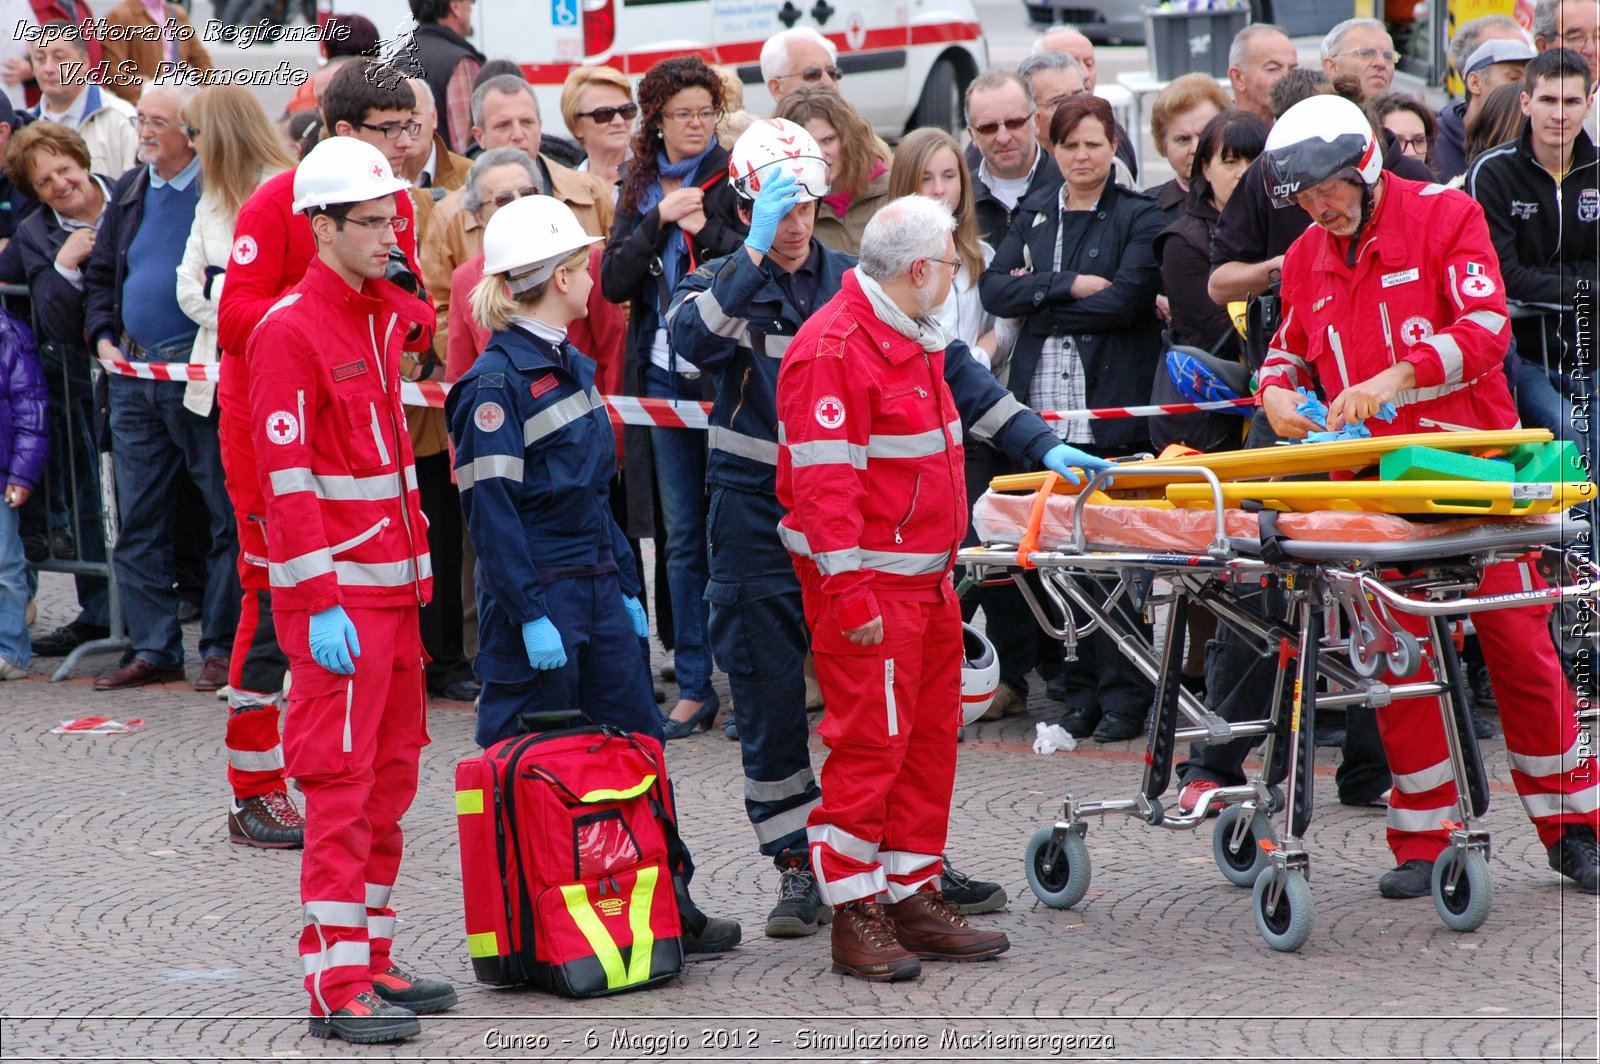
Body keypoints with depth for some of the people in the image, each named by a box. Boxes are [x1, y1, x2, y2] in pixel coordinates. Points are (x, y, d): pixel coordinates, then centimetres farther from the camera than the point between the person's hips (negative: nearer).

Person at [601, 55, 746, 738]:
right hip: (664, 376, 4)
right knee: (683, 537, 7)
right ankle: (694, 687, 12)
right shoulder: (640, 187, 11)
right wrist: (657, 222, -11)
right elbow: (612, 282, 2)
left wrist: (707, 229, -21)